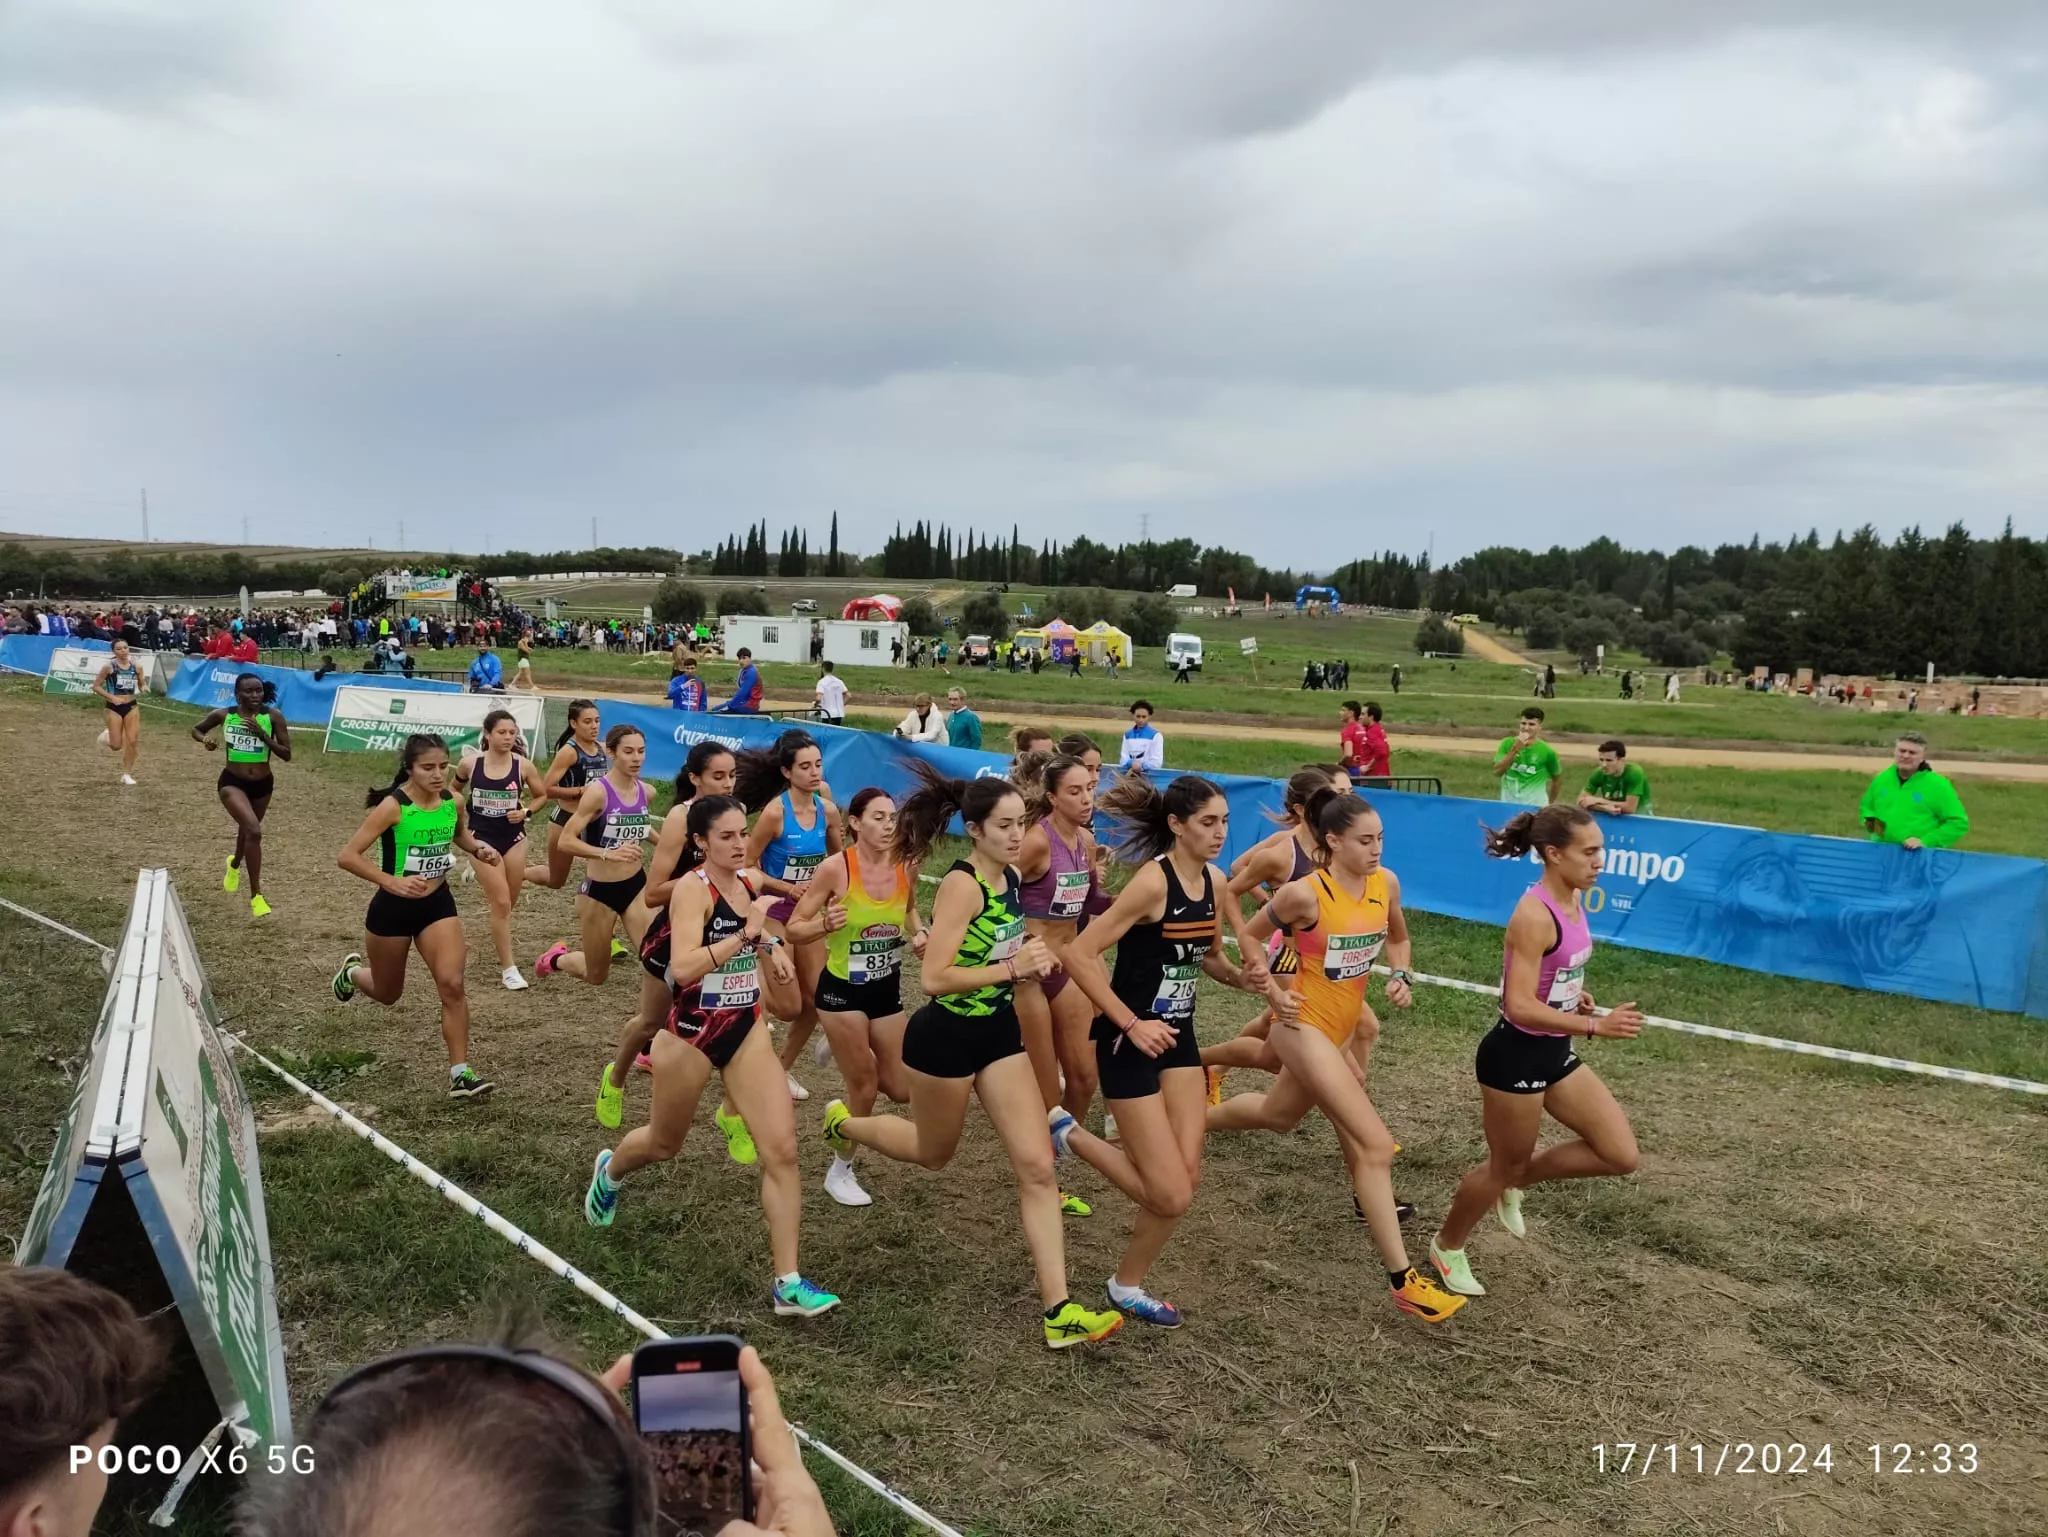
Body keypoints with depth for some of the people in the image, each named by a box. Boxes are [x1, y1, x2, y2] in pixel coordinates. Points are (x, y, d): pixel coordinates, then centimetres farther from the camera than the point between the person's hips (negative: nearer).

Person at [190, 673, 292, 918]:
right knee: (254, 831, -24)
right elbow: (195, 729, 10)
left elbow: (286, 755, -12)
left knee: (247, 829, 27)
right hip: (232, 782, -3)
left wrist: (263, 735, -24)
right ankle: (256, 895, -15)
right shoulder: (224, 715, -8)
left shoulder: (274, 716, -11)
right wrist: (204, 739, -12)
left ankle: (235, 865, 64)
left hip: (263, 784, 3)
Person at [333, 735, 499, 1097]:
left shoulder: (453, 803, -6)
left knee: (452, 985, -13)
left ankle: (460, 1073, -5)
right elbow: (347, 856, -23)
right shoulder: (393, 807, -22)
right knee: (388, 994, 18)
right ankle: (352, 971, 53)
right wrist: (392, 881, -34)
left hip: (438, 903, 3)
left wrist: (479, 850, -3)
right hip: (393, 907, -3)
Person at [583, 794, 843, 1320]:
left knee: (782, 1150, -7)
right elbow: (682, 967, -32)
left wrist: (769, 943, 8)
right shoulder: (692, 887, -19)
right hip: (691, 1034, -5)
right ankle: (609, 1170, 56)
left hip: (747, 1031, 5)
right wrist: (746, 934, -36)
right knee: (665, 1144, 20)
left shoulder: (748, 882, 1)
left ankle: (788, 1283, 0)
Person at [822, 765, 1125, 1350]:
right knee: (934, 1153, 18)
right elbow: (934, 977, -28)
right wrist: (1011, 968, -32)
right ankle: (843, 1122, 48)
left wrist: (1031, 958, 5)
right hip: (946, 1036, -7)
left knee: (1037, 1167, 0)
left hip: (999, 1031, 7)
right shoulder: (962, 885, -23)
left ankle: (1058, 1312, 4)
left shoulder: (1010, 876, 1)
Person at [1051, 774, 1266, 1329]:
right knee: (1171, 1196, -7)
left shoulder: (1214, 880, 3)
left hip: (1178, 1035, 8)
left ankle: (1129, 1286, 24)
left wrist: (1241, 977, -1)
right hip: (1131, 1042, -7)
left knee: (1186, 1176, 2)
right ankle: (1069, 1133, 14)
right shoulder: (1153, 882, -21)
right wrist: (1131, 1023, -22)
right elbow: (1078, 955, -23)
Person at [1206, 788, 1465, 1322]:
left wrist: (1401, 977, -3)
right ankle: (1402, 1280, -7)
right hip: (1304, 1026, -8)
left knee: (1278, 1115, 29)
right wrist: (1273, 993, -14)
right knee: (1376, 1145, -14)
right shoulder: (1305, 893, -21)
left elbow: (1397, 938, 15)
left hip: (1339, 1027, 8)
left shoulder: (1385, 883, -5)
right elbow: (1251, 936, -5)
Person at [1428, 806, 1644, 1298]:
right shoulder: (1535, 915, -25)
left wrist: (1573, 994, 5)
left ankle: (1513, 1182, 26)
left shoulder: (1573, 900, 3)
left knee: (1621, 1155, 6)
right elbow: (1520, 1007, -29)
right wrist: (1596, 1025, -31)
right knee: (1506, 1166, 10)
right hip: (1515, 1055, -8)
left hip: (1554, 1052, 9)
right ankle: (1446, 1246, 35)